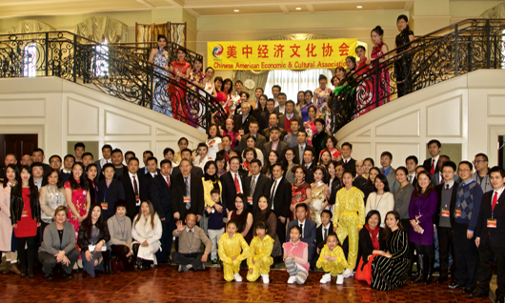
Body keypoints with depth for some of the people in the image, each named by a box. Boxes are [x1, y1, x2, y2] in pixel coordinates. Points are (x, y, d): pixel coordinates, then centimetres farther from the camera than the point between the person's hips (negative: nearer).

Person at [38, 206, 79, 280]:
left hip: (64, 251, 3)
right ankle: (47, 272, 1)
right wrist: (62, 256, -33)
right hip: (46, 252, -3)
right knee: (52, 260, -37)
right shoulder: (49, 228, -19)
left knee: (76, 252, -25)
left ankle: (67, 271, 3)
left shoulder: (70, 227, -8)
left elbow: (72, 243, -16)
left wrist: (63, 252, -35)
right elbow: (48, 247, -23)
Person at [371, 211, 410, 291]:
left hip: (401, 261, -7)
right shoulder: (389, 233, 15)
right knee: (374, 261, -22)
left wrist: (391, 255, -20)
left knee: (381, 262, -32)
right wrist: (386, 253, -4)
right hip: (391, 259, 7)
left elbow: (404, 249, -18)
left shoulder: (402, 233, -9)